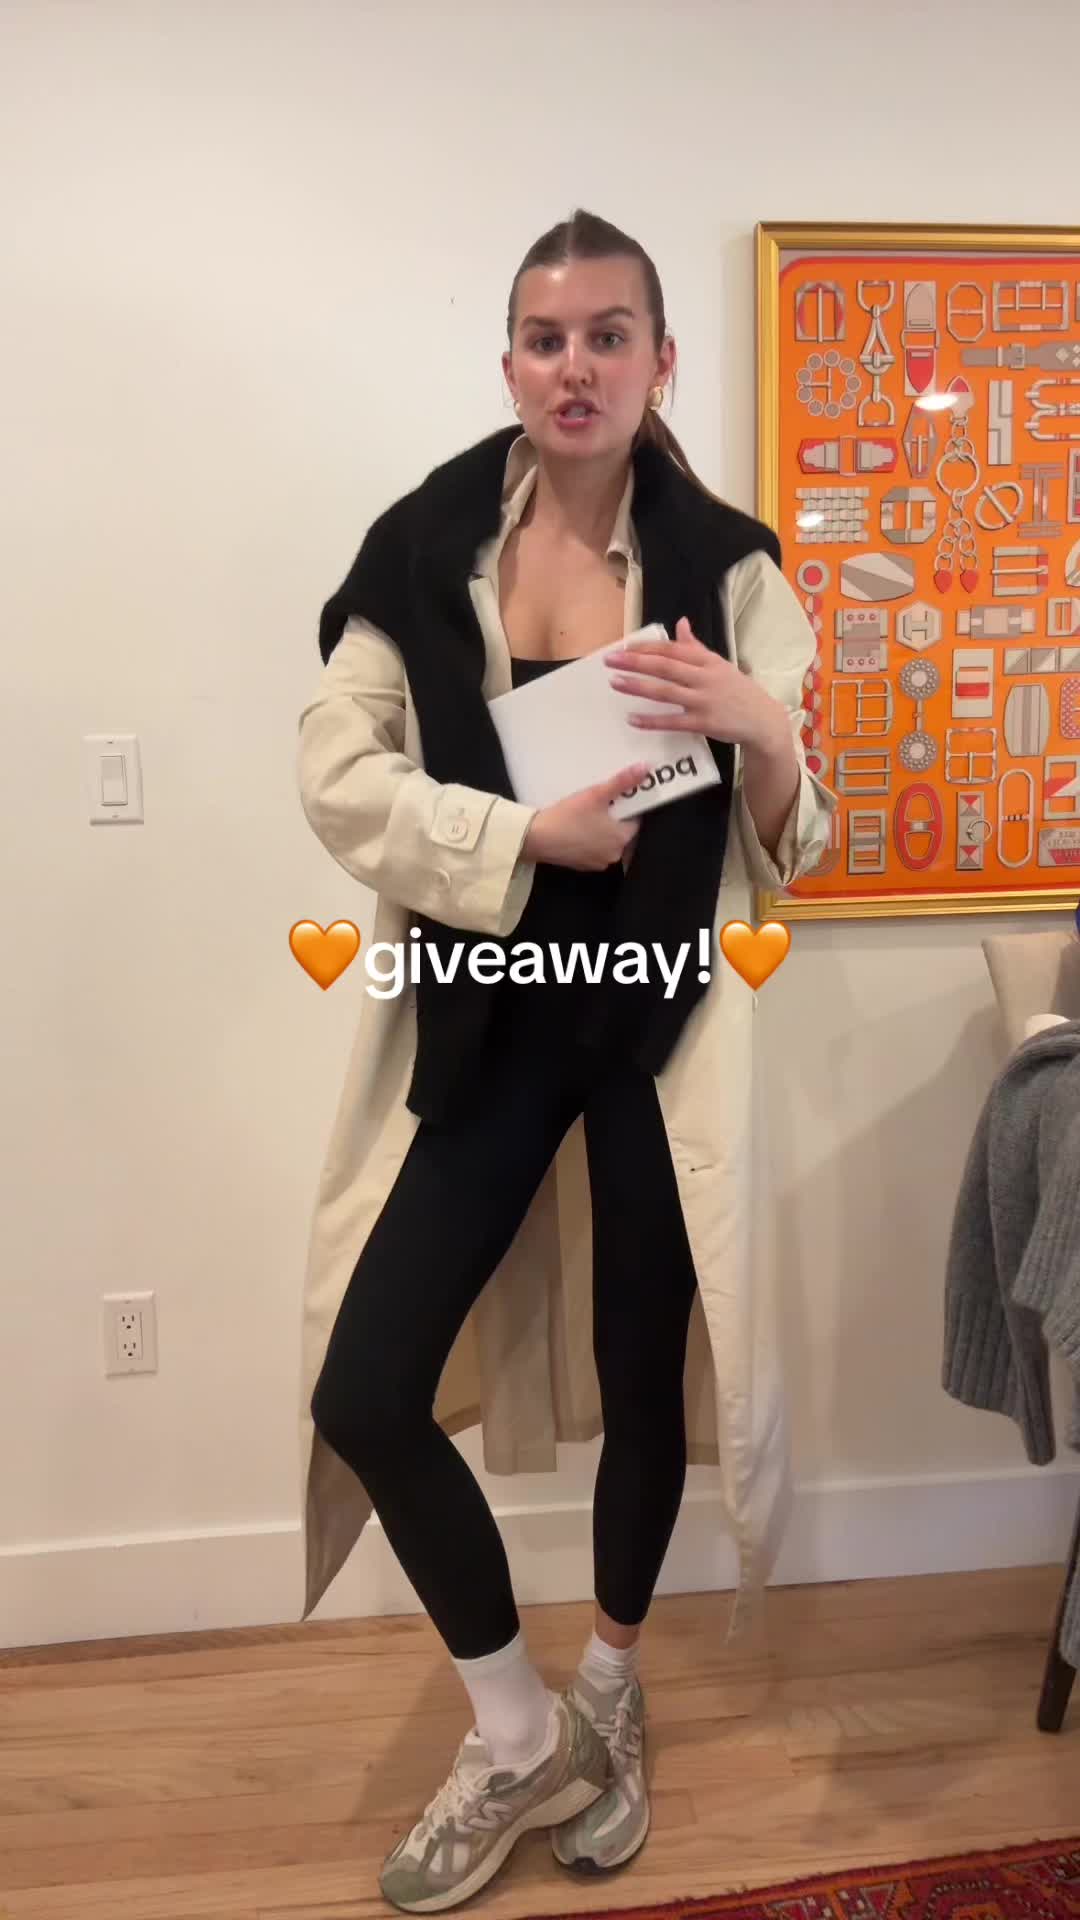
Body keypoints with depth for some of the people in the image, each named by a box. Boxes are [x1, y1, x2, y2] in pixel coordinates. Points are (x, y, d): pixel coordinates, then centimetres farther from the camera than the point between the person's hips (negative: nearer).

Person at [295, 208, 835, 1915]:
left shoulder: (723, 563, -2)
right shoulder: (423, 547, -1)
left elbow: (788, 851, -2)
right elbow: (337, 778, -8)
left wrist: (763, 733, -22)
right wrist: (526, 832, -18)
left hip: (662, 1016, -1)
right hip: (485, 1020, 1)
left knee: (641, 1380, 10)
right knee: (364, 1395, -2)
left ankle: (608, 1698, 40)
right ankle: (518, 1738, 23)